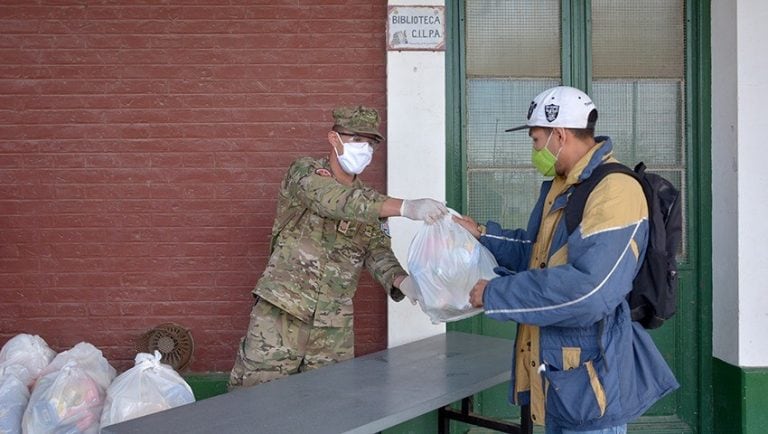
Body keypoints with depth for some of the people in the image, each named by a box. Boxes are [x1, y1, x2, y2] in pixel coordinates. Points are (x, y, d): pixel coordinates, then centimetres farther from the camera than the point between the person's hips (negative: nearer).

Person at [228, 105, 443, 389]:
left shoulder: (372, 205, 12)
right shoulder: (304, 173, -4)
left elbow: (378, 253, 3)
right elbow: (339, 201, -23)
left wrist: (402, 281, -20)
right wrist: (406, 207, -34)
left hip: (335, 327, 5)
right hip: (281, 314, -4)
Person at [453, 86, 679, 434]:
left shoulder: (615, 190, -22)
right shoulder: (560, 185, 10)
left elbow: (588, 292, -32)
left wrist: (495, 294, -24)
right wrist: (483, 235, 12)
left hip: (590, 379, -9)